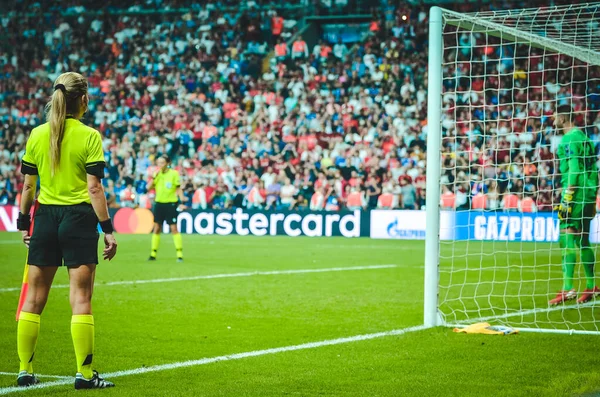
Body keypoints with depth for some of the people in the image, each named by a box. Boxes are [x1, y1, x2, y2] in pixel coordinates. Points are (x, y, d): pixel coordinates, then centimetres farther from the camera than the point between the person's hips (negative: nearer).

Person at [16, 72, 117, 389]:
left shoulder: (37, 135, 4)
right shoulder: (89, 136, -7)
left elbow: (28, 185, 7)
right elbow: (94, 188, -11)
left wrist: (23, 223, 17)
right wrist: (108, 229, -7)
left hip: (45, 218, 4)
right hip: (79, 219, -4)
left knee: (33, 298, 9)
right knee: (80, 299, -1)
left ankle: (25, 371, 13)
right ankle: (84, 374, 0)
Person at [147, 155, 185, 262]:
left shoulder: (173, 174, -5)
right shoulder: (157, 174, 7)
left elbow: (179, 189, -2)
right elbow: (148, 187, 1)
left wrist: (182, 202, -10)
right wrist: (154, 176, -11)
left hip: (171, 204, -4)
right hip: (159, 204, 4)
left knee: (174, 228, -7)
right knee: (157, 228, 6)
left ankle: (180, 254, -4)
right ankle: (153, 254, 12)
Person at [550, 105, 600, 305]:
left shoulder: (569, 139, -9)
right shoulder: (584, 137, 18)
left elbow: (574, 169, -18)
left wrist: (567, 197, -20)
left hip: (576, 192, -10)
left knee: (567, 237, -12)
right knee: (582, 241, 15)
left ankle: (568, 288, -19)